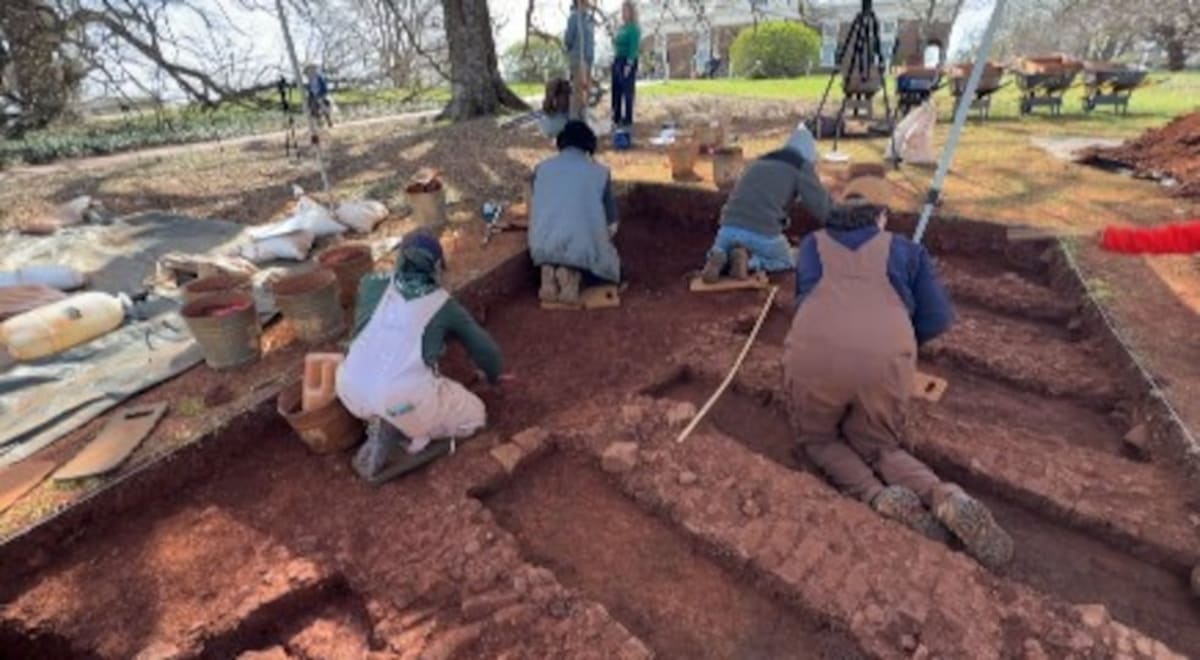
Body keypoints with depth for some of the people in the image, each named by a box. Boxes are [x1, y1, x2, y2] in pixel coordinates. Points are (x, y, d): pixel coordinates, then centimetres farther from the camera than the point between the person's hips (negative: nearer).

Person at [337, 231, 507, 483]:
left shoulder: (372, 285, 14)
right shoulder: (444, 304, 9)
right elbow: (482, 346, 20)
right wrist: (495, 374, 41)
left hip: (351, 391, 5)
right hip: (403, 396, -5)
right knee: (473, 416, 17)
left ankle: (381, 423, 11)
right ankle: (396, 432, -2)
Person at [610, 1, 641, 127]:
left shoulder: (634, 28, -9)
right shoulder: (621, 27, 15)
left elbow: (634, 47, -16)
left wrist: (629, 64, -22)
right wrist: (614, 60, 12)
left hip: (627, 62, -9)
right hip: (617, 61, 9)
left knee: (627, 91, -4)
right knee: (616, 90, 11)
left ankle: (627, 119, 1)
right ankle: (616, 117, 19)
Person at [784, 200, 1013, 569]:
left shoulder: (813, 243, 29)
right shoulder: (906, 249, 27)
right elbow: (938, 319, 24)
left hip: (813, 353, -1)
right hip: (885, 359, 1)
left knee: (819, 439, 26)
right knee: (876, 447, 26)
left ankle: (881, 497, 0)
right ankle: (946, 498, -1)